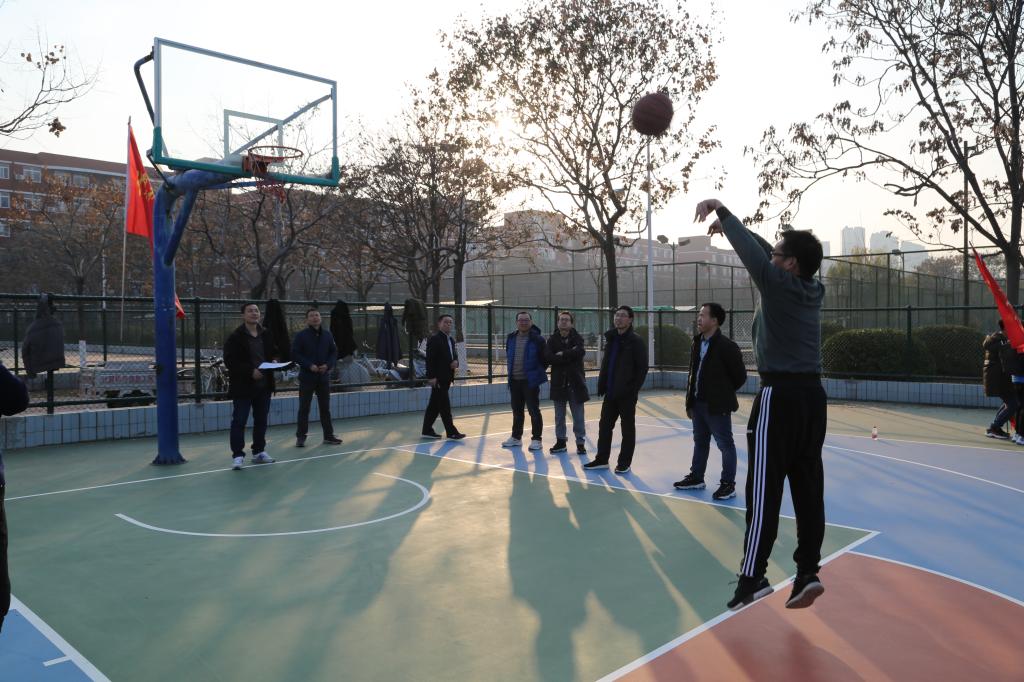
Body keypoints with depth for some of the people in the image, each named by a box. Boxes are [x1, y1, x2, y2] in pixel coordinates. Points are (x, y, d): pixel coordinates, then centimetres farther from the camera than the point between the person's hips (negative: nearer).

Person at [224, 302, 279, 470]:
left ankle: (259, 452, 24)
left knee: (261, 421, 13)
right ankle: (237, 455, 3)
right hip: (243, 387, -5)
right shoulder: (235, 337, -8)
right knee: (239, 421, -2)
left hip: (263, 386, 6)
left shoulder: (266, 335, 9)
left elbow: (273, 354, 19)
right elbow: (230, 361, -13)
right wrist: (250, 371, -22)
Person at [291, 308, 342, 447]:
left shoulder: (327, 335, 5)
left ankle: (328, 435, 19)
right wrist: (309, 365, -16)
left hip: (324, 377, 3)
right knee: (304, 408, 3)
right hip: (307, 377, -3)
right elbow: (295, 354, -7)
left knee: (325, 408, 10)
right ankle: (300, 437, 12)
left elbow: (334, 352, 9)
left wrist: (328, 365, -8)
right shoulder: (301, 336, -5)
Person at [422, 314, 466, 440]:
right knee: (445, 406, -7)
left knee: (434, 405, 13)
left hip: (446, 378, 9)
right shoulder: (434, 339, -11)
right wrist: (431, 376, -22)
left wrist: (456, 361, 1)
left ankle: (427, 430, 20)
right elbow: (430, 359, -16)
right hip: (438, 378, -9)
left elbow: (454, 355, 25)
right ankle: (451, 432, -4)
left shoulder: (451, 340, 15)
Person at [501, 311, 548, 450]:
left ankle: (536, 439, 8)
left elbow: (545, 358, -6)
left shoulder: (537, 339, -10)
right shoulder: (511, 338, 6)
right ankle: (516, 437, 27)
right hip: (514, 380, 6)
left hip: (531, 380, -6)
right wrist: (512, 369, 12)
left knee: (534, 410, -1)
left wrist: (538, 371, -4)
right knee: (517, 410, 15)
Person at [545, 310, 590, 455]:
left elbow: (580, 351, -21)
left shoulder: (577, 338, 0)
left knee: (578, 416, 3)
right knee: (559, 416, 11)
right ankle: (560, 441, 22)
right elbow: (548, 357, -12)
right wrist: (570, 355, -15)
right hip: (558, 382, 2)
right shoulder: (552, 339, 3)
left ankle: (580, 443, 13)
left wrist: (562, 354, -15)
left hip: (575, 382, -2)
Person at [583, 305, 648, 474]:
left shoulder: (636, 341, -10)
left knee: (627, 428, 6)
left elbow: (642, 368, -12)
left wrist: (633, 389, -17)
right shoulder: (611, 338, 10)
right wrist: (602, 384, 8)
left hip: (627, 393, -6)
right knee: (604, 425, 10)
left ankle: (625, 463, 15)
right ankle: (602, 459, 21)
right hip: (610, 392, 7)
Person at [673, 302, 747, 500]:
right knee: (700, 442, 18)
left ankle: (728, 484, 11)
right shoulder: (697, 343, 9)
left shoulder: (726, 346, -15)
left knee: (725, 444, 3)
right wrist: (690, 402, 12)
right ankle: (696, 477, 31)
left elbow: (740, 376, -9)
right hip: (698, 404, 8)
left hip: (717, 406, -8)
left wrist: (724, 393, 4)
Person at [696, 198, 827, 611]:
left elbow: (752, 252, -3)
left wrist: (722, 211, 11)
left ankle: (752, 579, -2)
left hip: (780, 395, -8)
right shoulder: (814, 290, 12)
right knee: (808, 488, 8)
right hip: (812, 395, 8)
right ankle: (807, 574, 11)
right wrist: (729, 225, 29)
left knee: (764, 490, -5)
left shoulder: (779, 284, -8)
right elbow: (766, 252, 22)